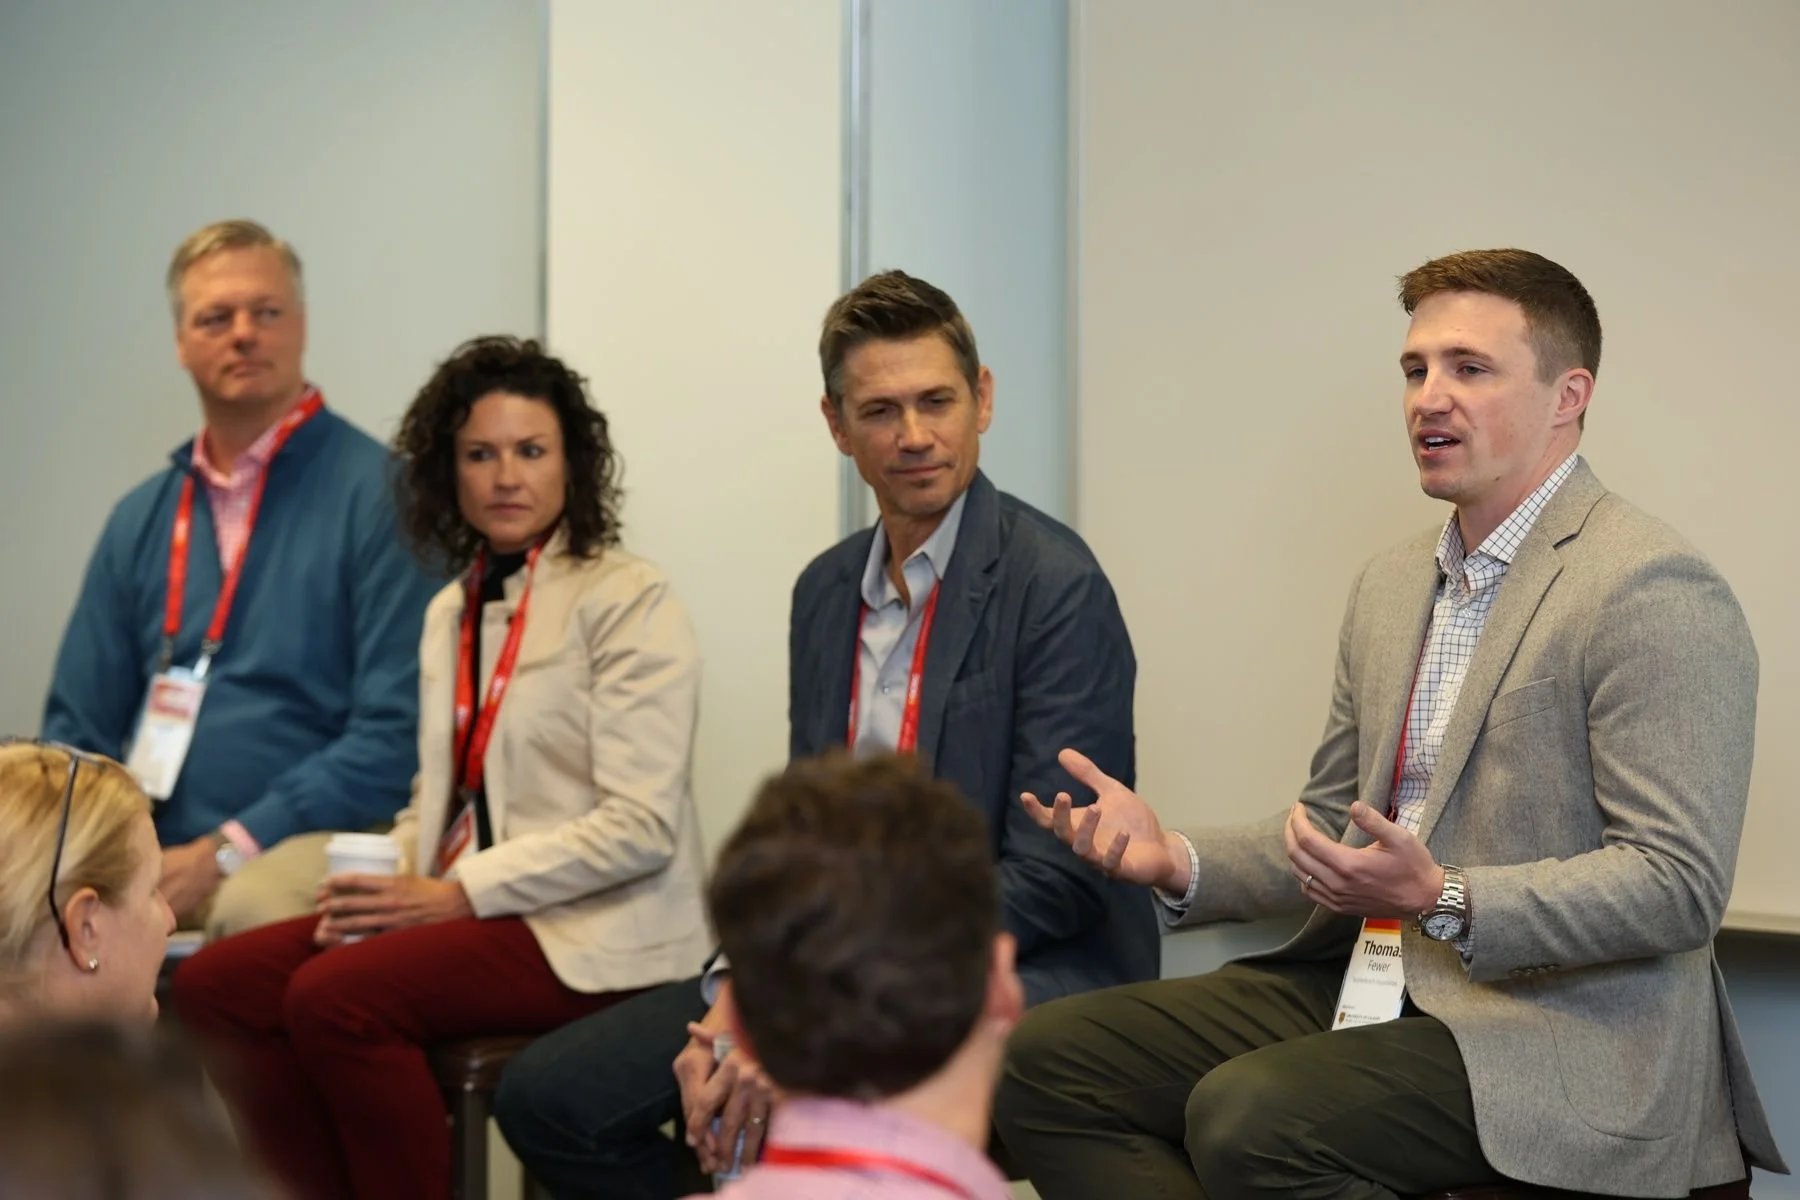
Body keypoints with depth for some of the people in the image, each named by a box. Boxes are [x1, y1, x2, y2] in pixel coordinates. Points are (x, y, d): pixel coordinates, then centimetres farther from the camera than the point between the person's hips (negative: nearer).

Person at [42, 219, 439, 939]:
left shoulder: (377, 491, -4)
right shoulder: (140, 518, 16)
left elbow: (397, 735, -11)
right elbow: (79, 727, 18)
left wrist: (226, 852, -15)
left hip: (306, 845, -5)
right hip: (149, 853, 5)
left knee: (251, 906, -37)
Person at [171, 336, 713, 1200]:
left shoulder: (630, 601, -7)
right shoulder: (450, 611, 17)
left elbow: (641, 826, -15)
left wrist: (459, 894, -16)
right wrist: (379, 881, -1)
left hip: (592, 931, -7)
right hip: (462, 908, 7)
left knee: (334, 996, -28)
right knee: (214, 985, -10)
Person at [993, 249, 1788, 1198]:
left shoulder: (1655, 592, -12)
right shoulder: (1388, 585, 16)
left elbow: (1679, 886, -17)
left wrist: (1446, 903, -29)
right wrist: (1179, 861, 3)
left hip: (1562, 1030, -8)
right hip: (1364, 991, 8)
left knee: (1246, 1112, -31)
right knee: (1046, 1060, -7)